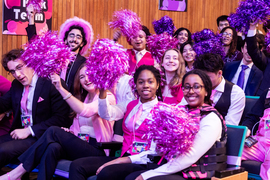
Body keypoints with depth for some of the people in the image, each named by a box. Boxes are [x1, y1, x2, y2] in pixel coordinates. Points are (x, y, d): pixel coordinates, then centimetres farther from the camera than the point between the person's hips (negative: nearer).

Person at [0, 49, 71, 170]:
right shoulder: (16, 85, 12)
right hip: (20, 133, 8)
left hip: (42, 137, -7)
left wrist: (29, 131, -18)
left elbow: (60, 118, -16)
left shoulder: (51, 84, -12)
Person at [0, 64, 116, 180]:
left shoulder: (107, 97, -5)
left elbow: (85, 111, -26)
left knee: (53, 131, -25)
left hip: (97, 150, -6)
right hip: (80, 145, 6)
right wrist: (70, 132, -6)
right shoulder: (84, 98, 19)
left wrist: (61, 88, -30)